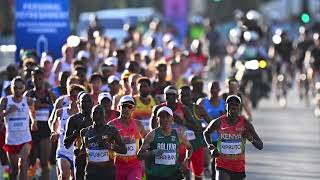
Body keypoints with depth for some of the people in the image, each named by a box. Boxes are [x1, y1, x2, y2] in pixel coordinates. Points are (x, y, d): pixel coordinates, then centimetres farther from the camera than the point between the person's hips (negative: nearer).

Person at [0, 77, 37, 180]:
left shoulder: (28, 101, -1)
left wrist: (33, 121, 9)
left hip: (26, 139, -1)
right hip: (11, 139, 1)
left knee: (23, 165, -20)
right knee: (14, 169, 12)